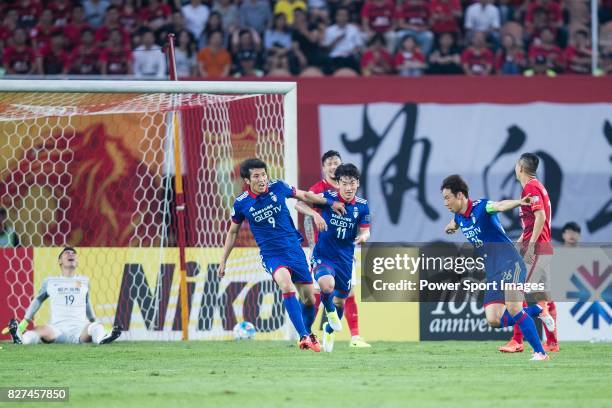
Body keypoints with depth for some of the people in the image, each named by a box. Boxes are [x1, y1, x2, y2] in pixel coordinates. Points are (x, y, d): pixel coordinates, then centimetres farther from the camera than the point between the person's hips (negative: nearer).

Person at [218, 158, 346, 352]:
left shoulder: (278, 187, -4)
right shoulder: (241, 203, -6)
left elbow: (304, 196, 14)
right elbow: (233, 232, 10)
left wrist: (331, 203, 18)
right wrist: (223, 261, 13)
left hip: (294, 249, 3)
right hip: (271, 254, -3)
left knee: (309, 298, 6)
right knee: (287, 286, -31)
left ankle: (308, 333, 33)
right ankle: (304, 336, -32)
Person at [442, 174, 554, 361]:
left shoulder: (481, 207, -13)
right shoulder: (459, 217, 11)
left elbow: (500, 206, -38)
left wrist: (518, 202, -55)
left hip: (509, 263, -8)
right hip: (492, 273, 8)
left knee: (512, 308, -24)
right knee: (494, 321, -5)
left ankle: (540, 353, -18)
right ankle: (536, 311, 16)